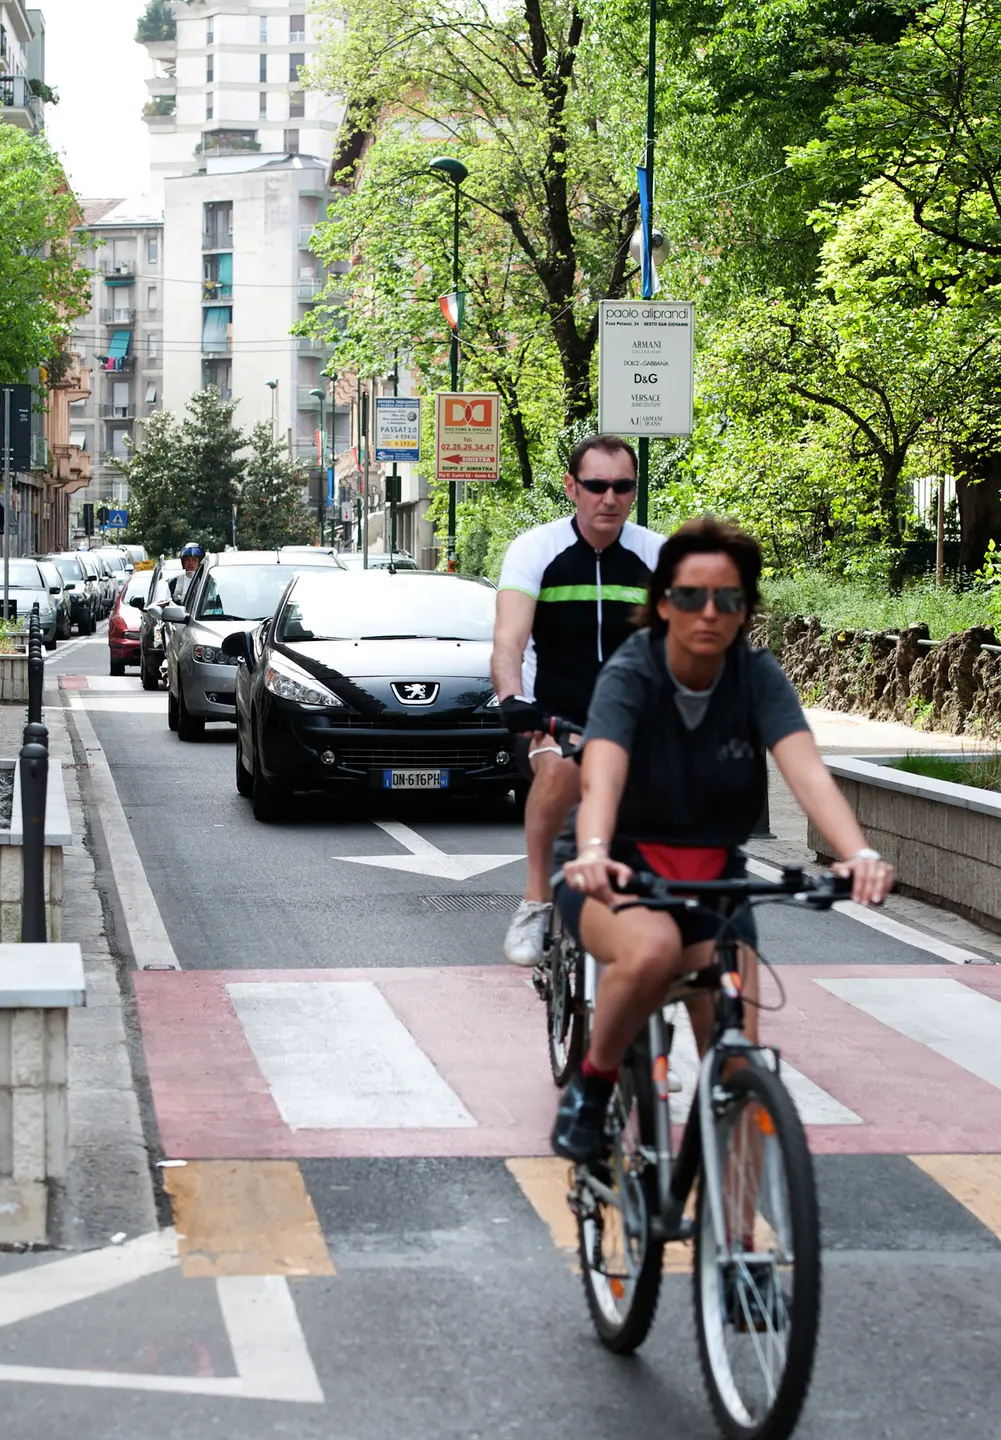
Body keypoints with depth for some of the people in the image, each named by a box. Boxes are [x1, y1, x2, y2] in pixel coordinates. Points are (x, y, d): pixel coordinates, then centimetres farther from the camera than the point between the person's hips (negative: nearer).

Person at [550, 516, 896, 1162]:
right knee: (651, 949, -37)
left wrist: (859, 853, -46)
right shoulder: (631, 673, -19)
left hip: (712, 873, 3)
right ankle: (592, 1084, -10)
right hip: (621, 870, -3)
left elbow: (807, 769, -27)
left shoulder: (758, 676, -11)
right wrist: (592, 852, -58)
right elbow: (602, 773, -37)